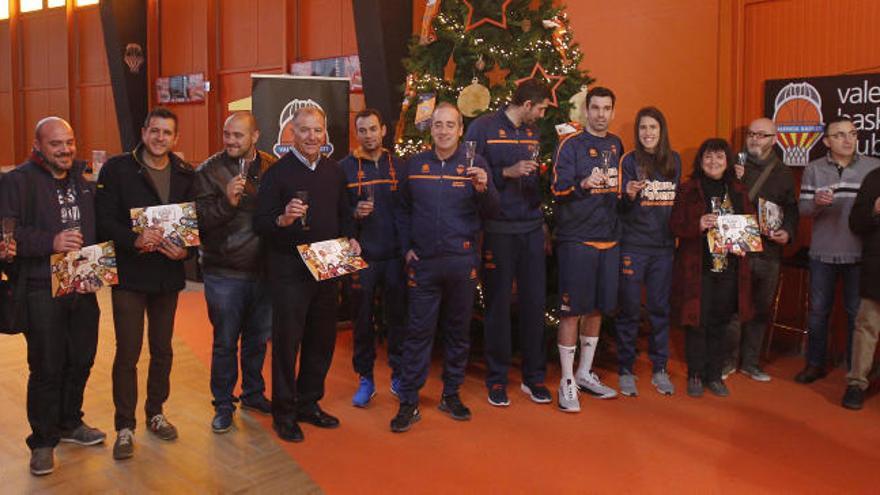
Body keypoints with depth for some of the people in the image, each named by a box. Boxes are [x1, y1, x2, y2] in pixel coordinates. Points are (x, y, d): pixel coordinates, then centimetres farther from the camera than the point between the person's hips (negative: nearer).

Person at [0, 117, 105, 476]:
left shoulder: (82, 180, 13)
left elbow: (98, 228, 20)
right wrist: (51, 242, -26)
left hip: (84, 287, 6)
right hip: (43, 289, -6)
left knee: (81, 361, 14)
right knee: (47, 368, 0)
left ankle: (70, 423, 34)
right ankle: (43, 440, 16)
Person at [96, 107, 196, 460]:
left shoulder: (186, 174, 5)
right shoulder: (117, 169, -5)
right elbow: (104, 219, -11)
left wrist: (184, 250, -12)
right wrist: (135, 240, -26)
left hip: (168, 274, 4)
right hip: (129, 275, -3)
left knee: (162, 350, 15)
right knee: (127, 354, 1)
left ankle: (155, 413, 33)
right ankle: (124, 427, 16)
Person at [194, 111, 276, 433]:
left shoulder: (273, 168, 3)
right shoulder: (209, 171, -5)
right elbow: (200, 220, -13)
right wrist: (227, 201, -28)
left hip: (263, 270, 3)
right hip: (224, 273, -3)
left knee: (258, 337, 17)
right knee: (225, 342, 7)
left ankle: (253, 393, 36)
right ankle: (223, 404, 23)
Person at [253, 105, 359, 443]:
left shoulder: (334, 171, 10)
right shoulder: (278, 172, -7)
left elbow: (344, 215, 19)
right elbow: (260, 223, -11)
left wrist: (350, 238, 2)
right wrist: (283, 219, -31)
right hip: (289, 270, -6)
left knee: (322, 339, 13)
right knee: (287, 340, 1)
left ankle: (308, 403, 29)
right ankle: (283, 412, 16)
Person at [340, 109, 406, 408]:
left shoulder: (398, 165, 7)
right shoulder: (345, 167, 3)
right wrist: (354, 213, -17)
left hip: (395, 254, 1)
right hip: (361, 255, -1)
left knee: (397, 316, 7)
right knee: (363, 319, 6)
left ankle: (398, 375, 23)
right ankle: (365, 379, 20)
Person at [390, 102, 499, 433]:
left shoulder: (474, 164, 2)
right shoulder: (414, 165, 6)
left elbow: (491, 210, -5)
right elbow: (403, 210, 12)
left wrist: (483, 188, -24)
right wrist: (407, 248, 4)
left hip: (462, 260, 0)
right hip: (423, 262, 0)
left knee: (458, 330, 10)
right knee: (418, 331, 2)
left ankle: (451, 395, 25)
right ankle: (409, 403, 10)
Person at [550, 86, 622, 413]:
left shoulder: (616, 145, 15)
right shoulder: (571, 144, -4)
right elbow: (558, 188, -16)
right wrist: (582, 185, -32)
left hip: (608, 238, 6)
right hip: (576, 238, -6)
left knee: (597, 308, 13)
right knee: (572, 309, -4)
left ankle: (585, 374, 27)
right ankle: (567, 381, 6)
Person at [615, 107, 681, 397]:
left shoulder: (674, 160, 9)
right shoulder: (630, 161, -3)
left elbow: (677, 199, 16)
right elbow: (622, 207, -7)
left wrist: (677, 236, 10)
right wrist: (629, 195, -28)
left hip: (664, 246, 4)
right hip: (633, 245, -3)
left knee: (660, 308, 9)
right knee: (629, 309, 1)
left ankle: (660, 370, 20)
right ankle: (625, 370, 12)